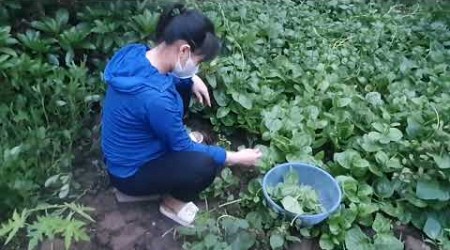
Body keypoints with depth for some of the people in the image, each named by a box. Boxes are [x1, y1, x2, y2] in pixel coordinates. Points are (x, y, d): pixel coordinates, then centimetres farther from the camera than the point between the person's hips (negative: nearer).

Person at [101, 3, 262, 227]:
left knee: (183, 86, 8)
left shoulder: (135, 53, -13)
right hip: (130, 173, -8)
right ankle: (172, 202, 2)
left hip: (126, 151, 8)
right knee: (207, 164, -27)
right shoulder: (155, 98, -38)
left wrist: (191, 79, -5)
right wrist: (236, 158, -13)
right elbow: (183, 148, -23)